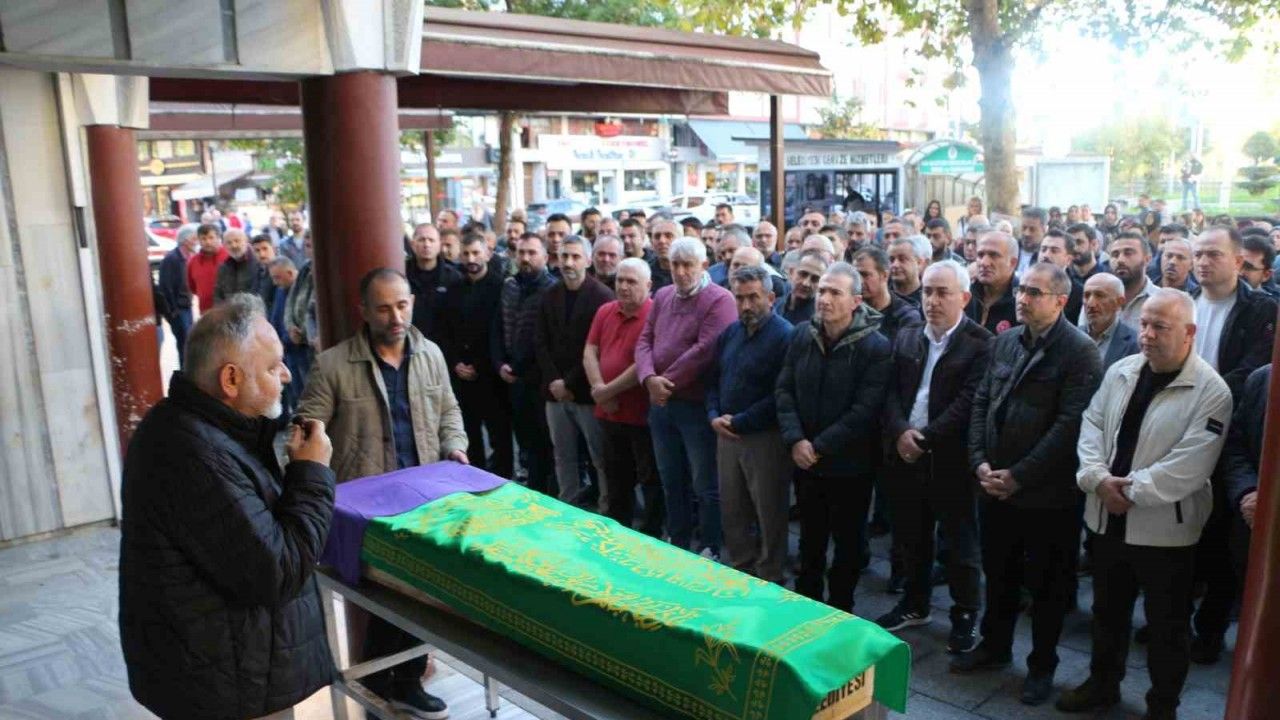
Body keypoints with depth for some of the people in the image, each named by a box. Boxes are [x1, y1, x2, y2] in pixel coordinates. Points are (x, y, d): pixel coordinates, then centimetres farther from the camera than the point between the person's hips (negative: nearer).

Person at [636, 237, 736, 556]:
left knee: (705, 485, 6)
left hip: (697, 405, -7)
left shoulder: (719, 299, -12)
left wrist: (668, 382, -15)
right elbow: (644, 340, 6)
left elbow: (704, 351, -21)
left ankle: (709, 551, 20)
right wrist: (649, 378, -13)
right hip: (660, 403, 7)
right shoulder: (662, 296, 10)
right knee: (671, 480, 19)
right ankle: (676, 542, 34)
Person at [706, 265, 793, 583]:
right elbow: (712, 380, 16)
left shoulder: (785, 336, -14)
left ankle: (769, 583, 22)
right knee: (731, 512, 15)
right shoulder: (729, 334, 10)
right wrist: (714, 416, -2)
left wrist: (739, 422, -14)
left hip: (766, 438, -7)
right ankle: (740, 573, 32)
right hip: (726, 435, 7)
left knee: (770, 516, 6)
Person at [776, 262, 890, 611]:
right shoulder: (801, 336, -1)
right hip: (805, 460, 4)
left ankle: (840, 611, 30)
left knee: (847, 543, 13)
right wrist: (795, 440, -14)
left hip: (849, 465, -4)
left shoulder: (876, 347, -15)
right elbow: (784, 390, 0)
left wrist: (820, 447, -19)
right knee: (810, 539, 19)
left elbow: (865, 410, -19)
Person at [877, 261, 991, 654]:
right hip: (906, 455, 5)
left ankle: (966, 615, 24)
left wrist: (926, 438, -18)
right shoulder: (906, 338, 10)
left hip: (952, 458, -5)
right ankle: (915, 605, 34)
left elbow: (969, 401, -16)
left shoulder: (981, 343, -9)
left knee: (961, 543, 8)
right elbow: (891, 392, 4)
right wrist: (900, 432, -13)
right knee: (911, 537, 17)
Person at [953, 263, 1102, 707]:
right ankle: (994, 646, 38)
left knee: (1046, 584, 11)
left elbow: (1070, 424, -19)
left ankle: (1042, 665, 29)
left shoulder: (1080, 352, -13)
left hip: (1047, 493, -5)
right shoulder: (1004, 342, 7)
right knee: (998, 574, 19)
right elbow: (981, 402, 8)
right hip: (994, 484, 6)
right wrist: (980, 462, -4)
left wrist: (1018, 476, -18)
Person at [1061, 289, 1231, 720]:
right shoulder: (1122, 371, 3)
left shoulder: (1210, 391, -15)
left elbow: (1190, 466, -21)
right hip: (1107, 519, 5)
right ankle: (1103, 683, 41)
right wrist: (1098, 478, -13)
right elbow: (1092, 424, 2)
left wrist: (1129, 490, -19)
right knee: (1108, 610, 22)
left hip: (1164, 529, -5)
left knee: (1167, 626, 12)